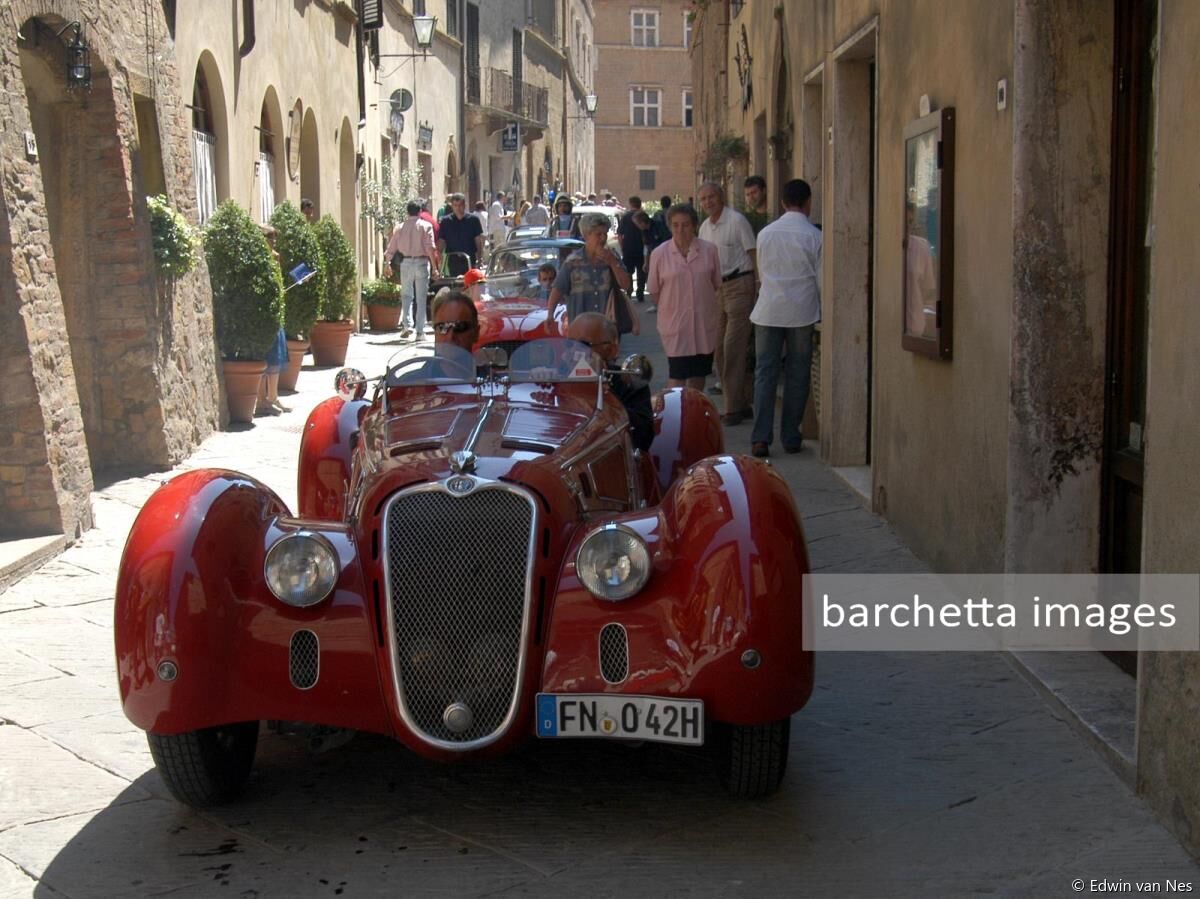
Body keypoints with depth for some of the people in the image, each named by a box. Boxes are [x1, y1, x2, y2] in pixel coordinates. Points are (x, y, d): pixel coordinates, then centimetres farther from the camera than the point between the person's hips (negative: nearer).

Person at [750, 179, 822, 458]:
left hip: (768, 310, 2)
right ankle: (791, 437, 11)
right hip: (801, 312, -2)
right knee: (797, 375, 7)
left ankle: (760, 438, -5)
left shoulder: (766, 234, 4)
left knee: (765, 372, 4)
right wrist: (822, 311, 12)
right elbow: (821, 278, -2)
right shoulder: (814, 236, -6)